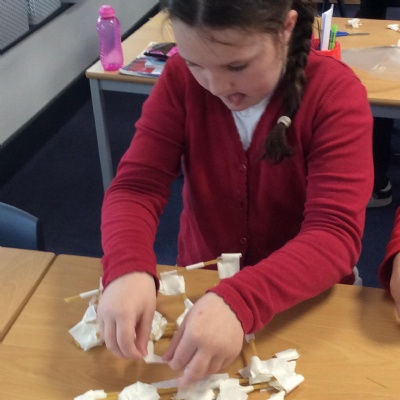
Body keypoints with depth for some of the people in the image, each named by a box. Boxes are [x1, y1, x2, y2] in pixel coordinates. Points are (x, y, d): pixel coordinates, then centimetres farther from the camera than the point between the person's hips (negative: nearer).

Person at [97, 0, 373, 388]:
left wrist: (239, 302, -39)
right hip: (202, 287, 1)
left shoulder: (336, 93, -17)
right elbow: (136, 186, -14)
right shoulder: (180, 78, -10)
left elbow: (335, 234, -24)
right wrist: (127, 269, -33)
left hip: (304, 302, -1)